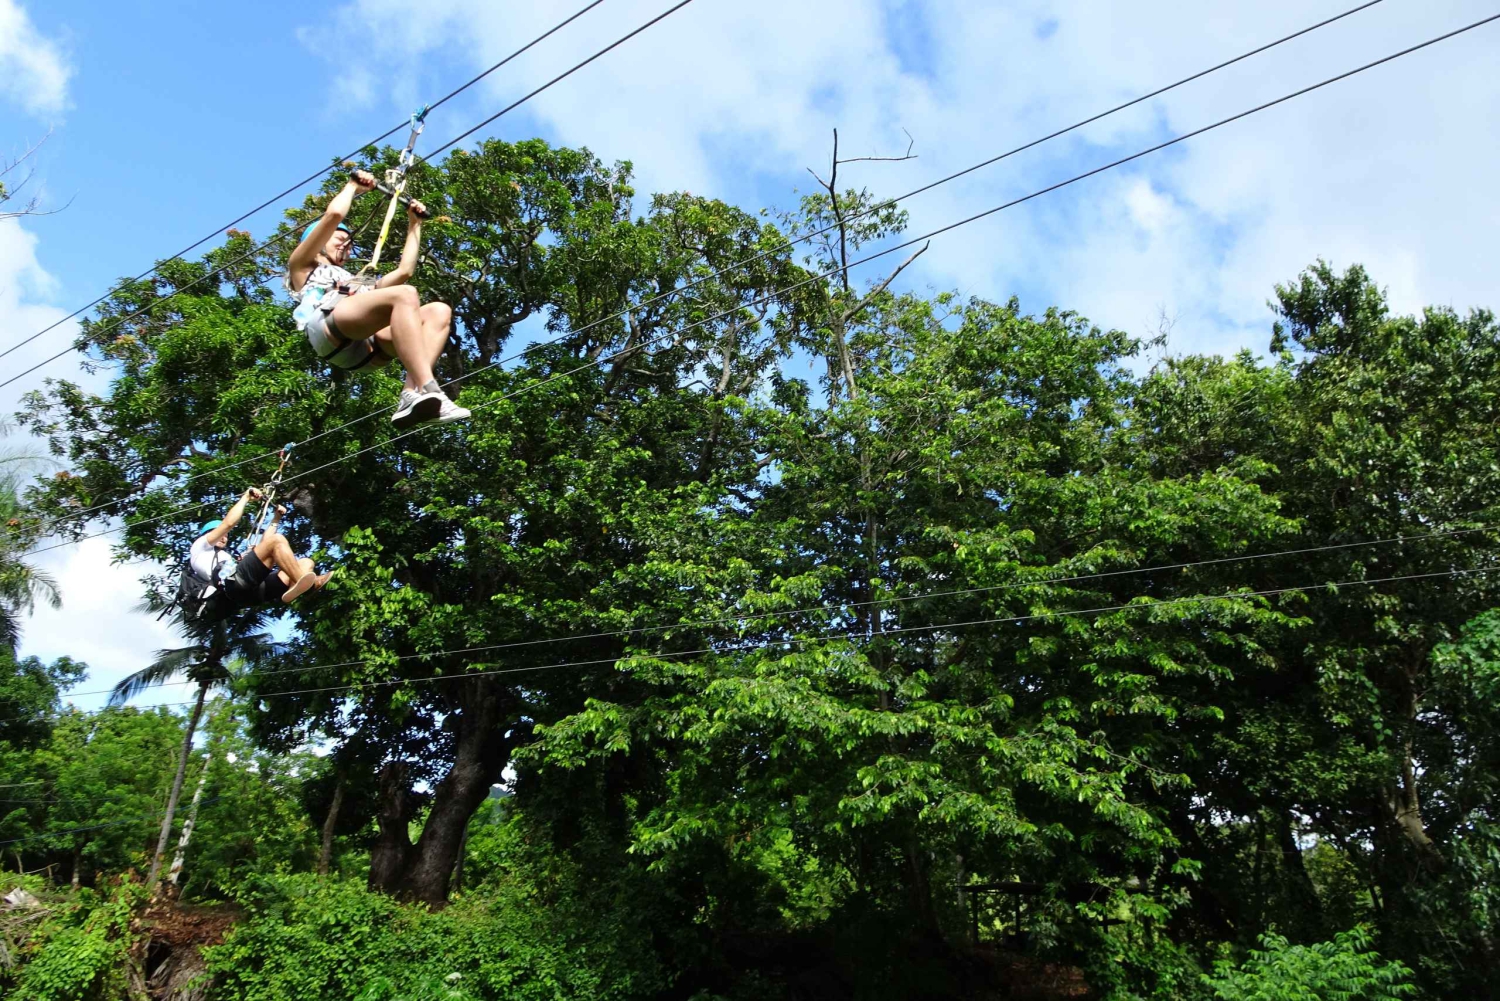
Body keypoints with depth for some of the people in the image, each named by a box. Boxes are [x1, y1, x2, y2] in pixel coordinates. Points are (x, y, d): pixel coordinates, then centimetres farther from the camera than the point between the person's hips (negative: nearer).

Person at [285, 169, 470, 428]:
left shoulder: (356, 283, 47)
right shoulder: (303, 268, 31)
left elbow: (405, 270, 40)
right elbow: (334, 215, 19)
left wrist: (414, 224, 48)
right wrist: (353, 186, 34)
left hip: (366, 349, 6)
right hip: (330, 329, -6)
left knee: (439, 311, -13)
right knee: (405, 294, -29)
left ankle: (412, 396, -37)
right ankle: (426, 391, -49)